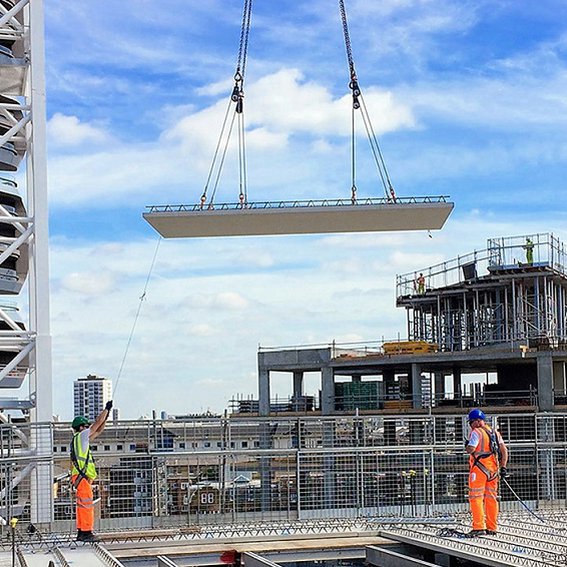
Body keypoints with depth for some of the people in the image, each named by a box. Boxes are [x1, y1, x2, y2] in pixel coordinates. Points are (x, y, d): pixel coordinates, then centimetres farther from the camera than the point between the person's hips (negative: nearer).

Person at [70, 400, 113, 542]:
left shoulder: (81, 439, 20)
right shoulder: (81, 436, -5)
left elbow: (98, 431, 27)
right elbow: (97, 424, -3)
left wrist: (106, 415, 24)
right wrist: (106, 409, 7)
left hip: (83, 478, 10)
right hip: (82, 477, -10)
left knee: (82, 505, 10)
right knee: (87, 504, -10)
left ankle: (81, 533, 11)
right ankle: (87, 532, -12)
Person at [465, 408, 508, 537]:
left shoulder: (476, 432, -7)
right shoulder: (495, 433, 15)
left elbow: (470, 449, -17)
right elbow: (504, 450, 12)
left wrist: (467, 445, 6)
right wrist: (503, 467, 12)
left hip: (479, 468, -7)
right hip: (493, 468, 7)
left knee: (475, 497, -5)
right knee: (491, 498, 10)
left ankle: (479, 527, -13)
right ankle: (492, 528, 12)